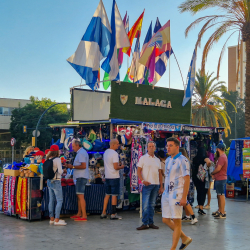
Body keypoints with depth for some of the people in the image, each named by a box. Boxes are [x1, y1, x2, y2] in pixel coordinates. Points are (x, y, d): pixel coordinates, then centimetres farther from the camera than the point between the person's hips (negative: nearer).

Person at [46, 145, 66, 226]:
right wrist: (62, 171, 3)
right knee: (59, 200, -3)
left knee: (51, 200, 13)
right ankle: (57, 220, -8)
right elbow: (60, 171, -17)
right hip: (56, 182, -7)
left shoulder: (48, 159, 6)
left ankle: (51, 219, 17)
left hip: (49, 181, 7)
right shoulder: (57, 159, -13)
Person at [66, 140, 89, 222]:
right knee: (79, 196, 15)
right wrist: (70, 166, 16)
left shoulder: (81, 153, -13)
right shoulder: (81, 152, 20)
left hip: (81, 177, -11)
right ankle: (79, 214, 23)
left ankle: (84, 216, -13)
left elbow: (83, 166, -23)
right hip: (79, 177, 11)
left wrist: (73, 166, -15)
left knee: (80, 196, -12)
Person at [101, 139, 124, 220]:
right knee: (114, 195, -2)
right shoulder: (114, 154, -16)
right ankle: (113, 214, 1)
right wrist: (121, 167, -1)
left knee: (107, 195, 13)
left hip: (107, 176, 8)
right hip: (114, 177, -8)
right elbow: (116, 167, -20)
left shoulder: (105, 152, 11)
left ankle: (103, 213, 14)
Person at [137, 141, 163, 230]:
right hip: (147, 185, -4)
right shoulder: (143, 158, 2)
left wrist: (161, 186, 10)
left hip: (156, 185, 4)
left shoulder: (157, 160, 14)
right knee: (145, 205, -7)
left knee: (152, 205, 9)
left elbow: (160, 174, 15)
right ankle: (145, 223, -1)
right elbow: (138, 171, -2)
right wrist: (143, 180, -17)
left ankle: (151, 223, 14)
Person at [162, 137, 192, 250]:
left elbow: (187, 180, -14)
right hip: (166, 194, 9)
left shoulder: (183, 160, -11)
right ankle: (185, 238, 26)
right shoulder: (168, 160, 14)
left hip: (176, 195, -9)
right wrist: (165, 193, 18)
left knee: (176, 221, -2)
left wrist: (184, 197, -19)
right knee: (165, 220, 10)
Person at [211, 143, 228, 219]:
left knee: (221, 195, -9)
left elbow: (218, 169, -22)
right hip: (219, 179, 11)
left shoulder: (222, 157, -17)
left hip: (221, 179, -11)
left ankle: (223, 213, -7)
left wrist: (212, 173, -5)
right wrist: (214, 175, 6)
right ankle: (220, 210, 26)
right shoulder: (221, 157, 18)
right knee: (219, 195, 17)